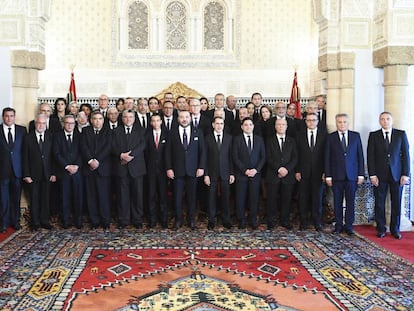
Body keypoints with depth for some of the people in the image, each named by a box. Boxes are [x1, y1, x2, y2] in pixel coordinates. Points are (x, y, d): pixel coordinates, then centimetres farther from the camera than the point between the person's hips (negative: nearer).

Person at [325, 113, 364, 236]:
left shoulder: (356, 136, 7)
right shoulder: (331, 137, 4)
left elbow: (360, 155, 6)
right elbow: (327, 158, 2)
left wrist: (361, 174, 1)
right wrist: (328, 176, -3)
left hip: (352, 175, 1)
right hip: (336, 175, -1)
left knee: (351, 202, 3)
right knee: (337, 202, 4)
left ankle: (348, 225, 13)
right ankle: (338, 225, 14)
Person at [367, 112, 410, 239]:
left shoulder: (401, 134, 5)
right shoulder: (374, 135, 5)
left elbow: (406, 155, 3)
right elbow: (370, 156, 1)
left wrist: (405, 174, -5)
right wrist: (372, 175, -7)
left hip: (397, 175, 0)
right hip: (380, 175, 0)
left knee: (396, 203, 5)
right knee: (379, 203, 4)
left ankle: (395, 229, 17)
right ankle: (381, 229, 15)